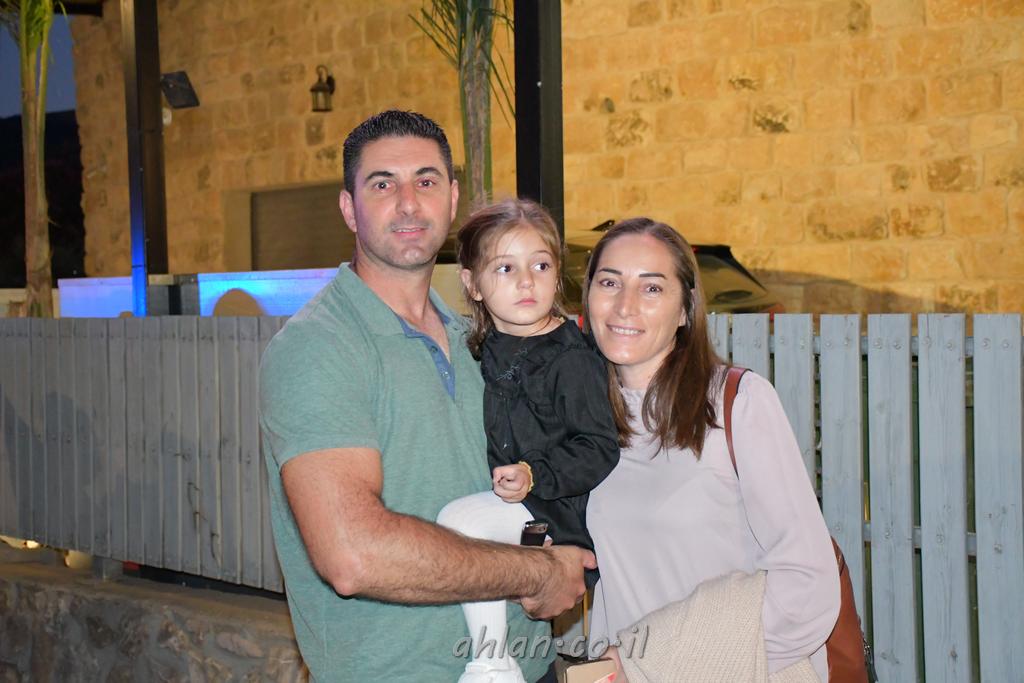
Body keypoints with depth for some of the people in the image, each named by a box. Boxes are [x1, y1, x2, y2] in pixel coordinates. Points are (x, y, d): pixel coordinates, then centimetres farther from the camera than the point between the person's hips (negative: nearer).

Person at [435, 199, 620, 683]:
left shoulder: (571, 357, -14)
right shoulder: (480, 354, 7)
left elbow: (600, 448, -16)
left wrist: (535, 476, -25)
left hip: (555, 509, -8)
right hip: (500, 499, 8)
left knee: (460, 520, -24)